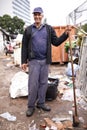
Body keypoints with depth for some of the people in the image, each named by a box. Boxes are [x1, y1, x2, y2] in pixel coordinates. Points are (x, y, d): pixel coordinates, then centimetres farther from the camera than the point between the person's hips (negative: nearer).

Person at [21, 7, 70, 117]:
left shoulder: (49, 29, 8)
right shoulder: (28, 29, 3)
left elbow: (56, 42, 4)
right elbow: (24, 46, 2)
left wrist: (65, 34, -11)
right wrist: (23, 61, -2)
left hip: (45, 61, 3)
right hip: (33, 61, -2)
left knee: (43, 83, 10)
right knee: (33, 84, -1)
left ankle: (41, 103, 24)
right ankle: (31, 106, 12)